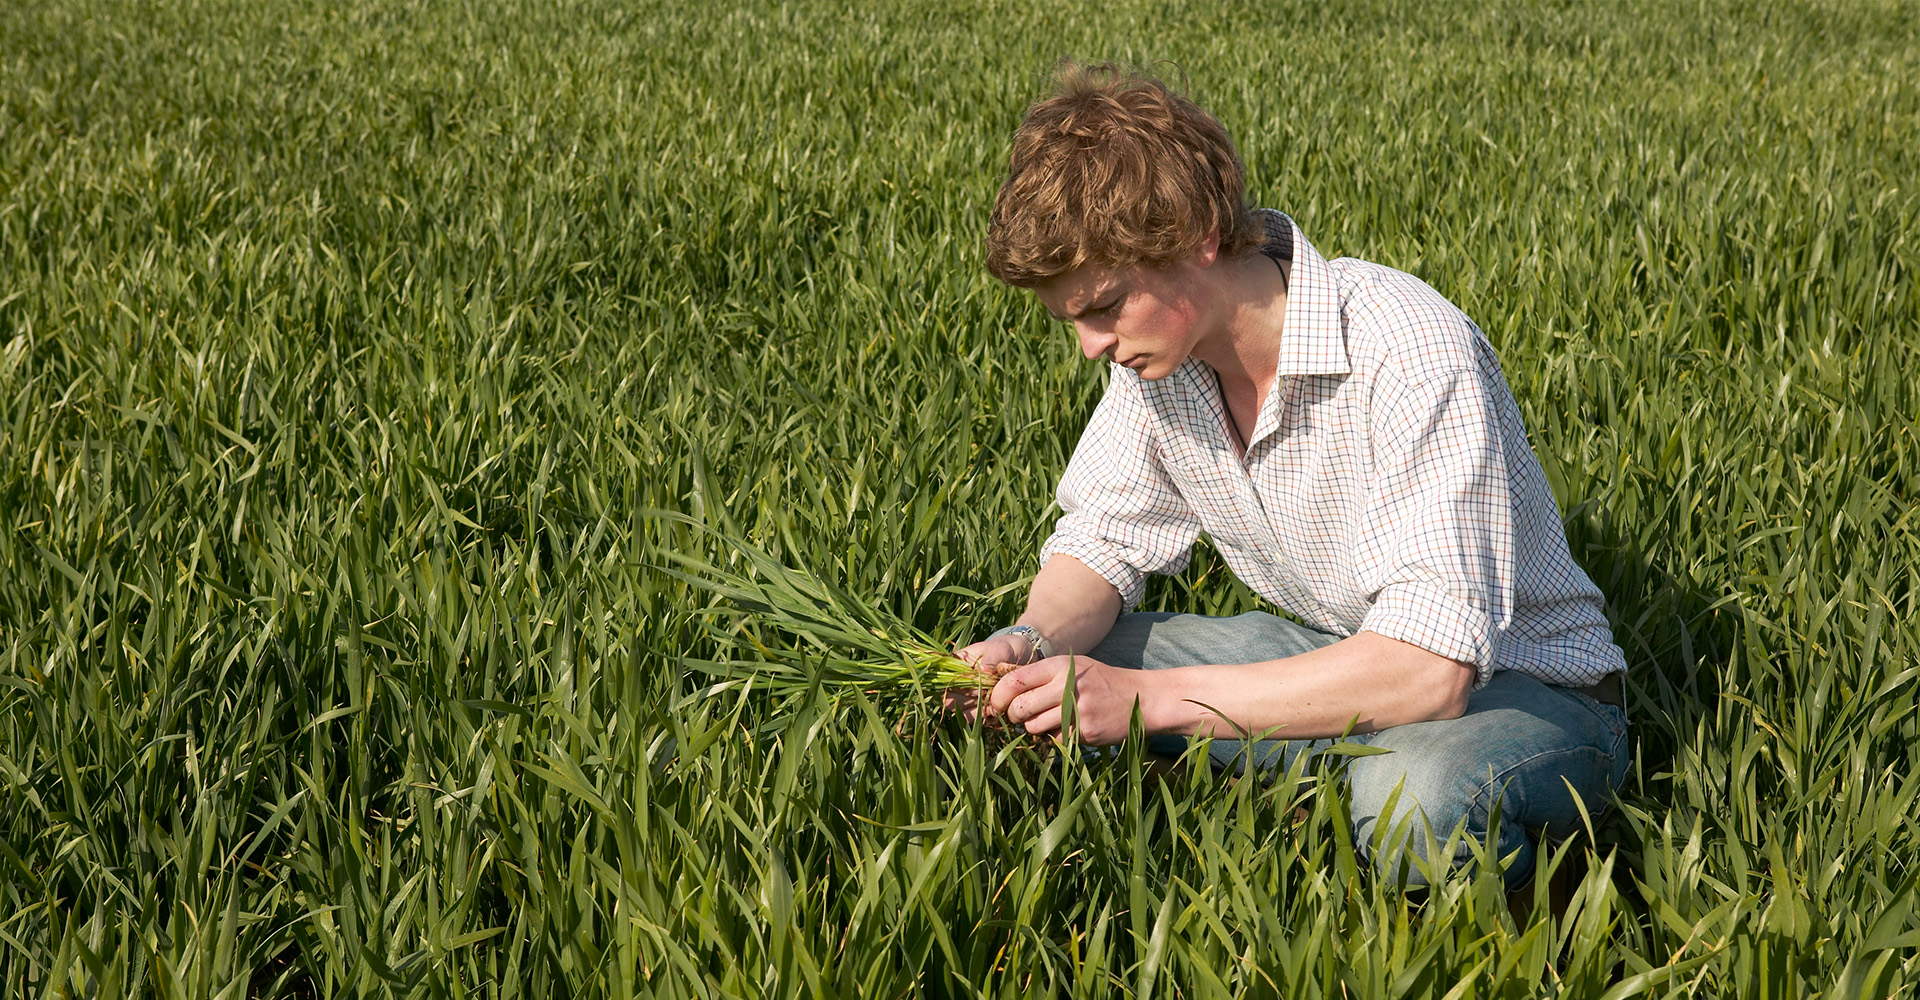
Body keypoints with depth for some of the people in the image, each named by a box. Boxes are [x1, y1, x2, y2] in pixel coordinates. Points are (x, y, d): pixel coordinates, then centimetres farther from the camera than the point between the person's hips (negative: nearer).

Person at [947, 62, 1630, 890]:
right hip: (1333, 660, 7)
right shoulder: (1156, 343, -7)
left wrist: (1150, 698, -36)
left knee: (1411, 796, -40)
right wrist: (1032, 640, -20)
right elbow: (1101, 543, 4)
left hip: (1523, 689, -6)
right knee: (1059, 669, -8)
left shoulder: (1407, 351, -30)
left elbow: (1428, 667, -36)